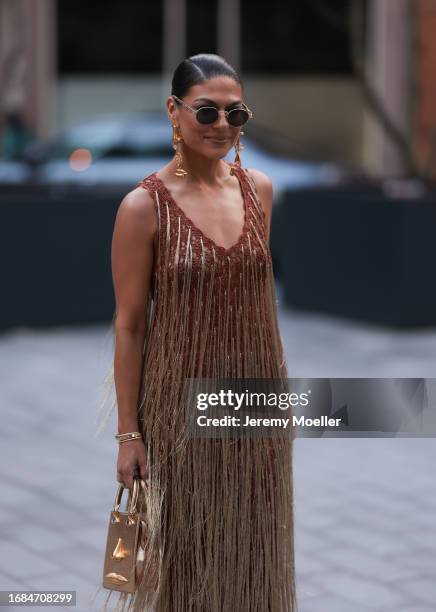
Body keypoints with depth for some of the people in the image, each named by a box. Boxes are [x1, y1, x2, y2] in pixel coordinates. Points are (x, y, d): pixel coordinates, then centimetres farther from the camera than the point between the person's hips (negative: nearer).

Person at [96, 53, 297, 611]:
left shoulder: (259, 188, 1)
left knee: (253, 545, 15)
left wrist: (278, 381, 13)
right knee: (187, 548, 9)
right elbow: (130, 324, -10)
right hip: (182, 400, -4)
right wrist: (128, 432, -9)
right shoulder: (144, 207, -13)